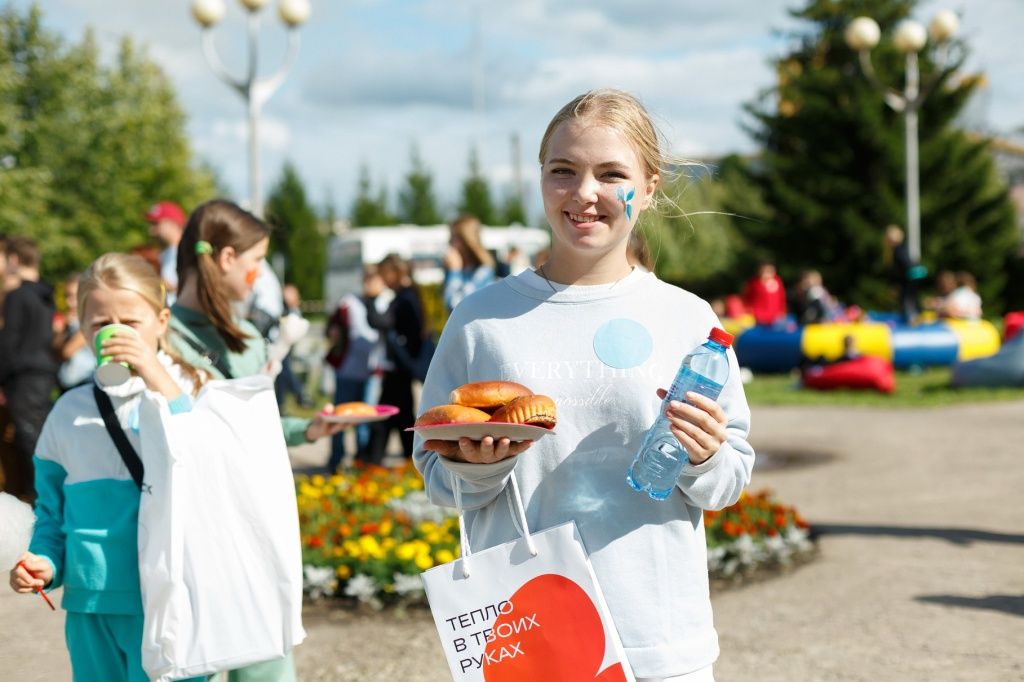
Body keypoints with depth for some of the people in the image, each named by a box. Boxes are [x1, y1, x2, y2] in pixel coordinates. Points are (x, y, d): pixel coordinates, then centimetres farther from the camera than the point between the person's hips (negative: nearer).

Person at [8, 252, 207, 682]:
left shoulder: (184, 392, -1)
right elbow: (52, 513, 15)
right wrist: (45, 563, -4)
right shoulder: (70, 411, 8)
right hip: (89, 603, 4)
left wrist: (157, 378, -23)